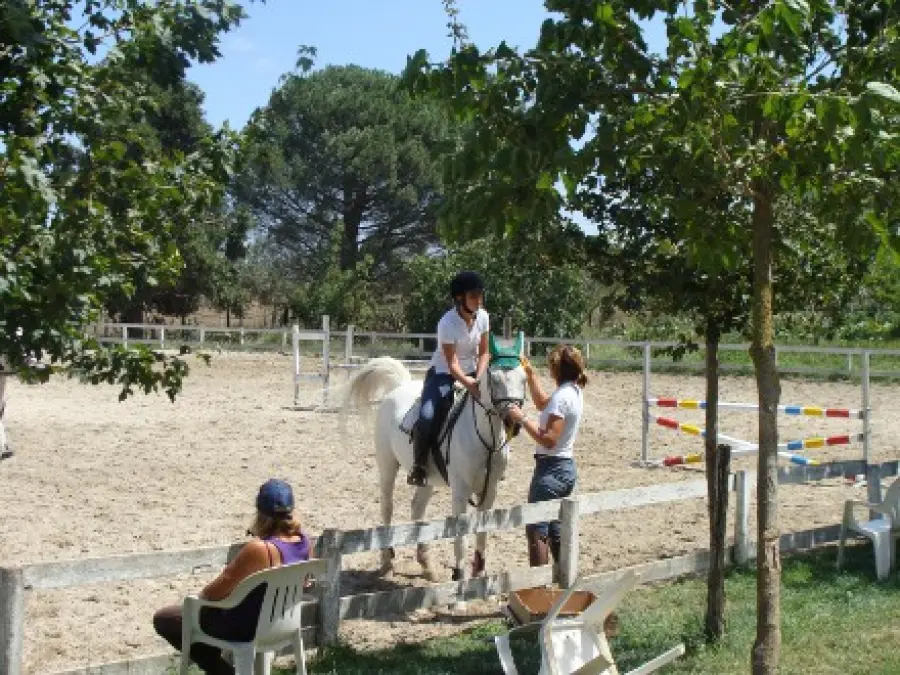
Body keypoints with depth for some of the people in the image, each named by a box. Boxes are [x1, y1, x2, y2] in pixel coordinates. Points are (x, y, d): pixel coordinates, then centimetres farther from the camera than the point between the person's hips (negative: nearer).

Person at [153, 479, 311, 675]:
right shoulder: (303, 541, -10)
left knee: (163, 619, 6)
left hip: (246, 627, -8)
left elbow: (216, 592, -21)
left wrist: (201, 595, 0)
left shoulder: (258, 549, -32)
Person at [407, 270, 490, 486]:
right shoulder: (448, 323, -25)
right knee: (427, 417, -27)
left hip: (472, 372, 6)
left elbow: (484, 352, -3)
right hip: (443, 373, -6)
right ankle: (419, 466, -8)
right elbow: (452, 365, -25)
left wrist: (479, 379, -19)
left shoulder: (482, 317, -9)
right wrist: (470, 385, -39)